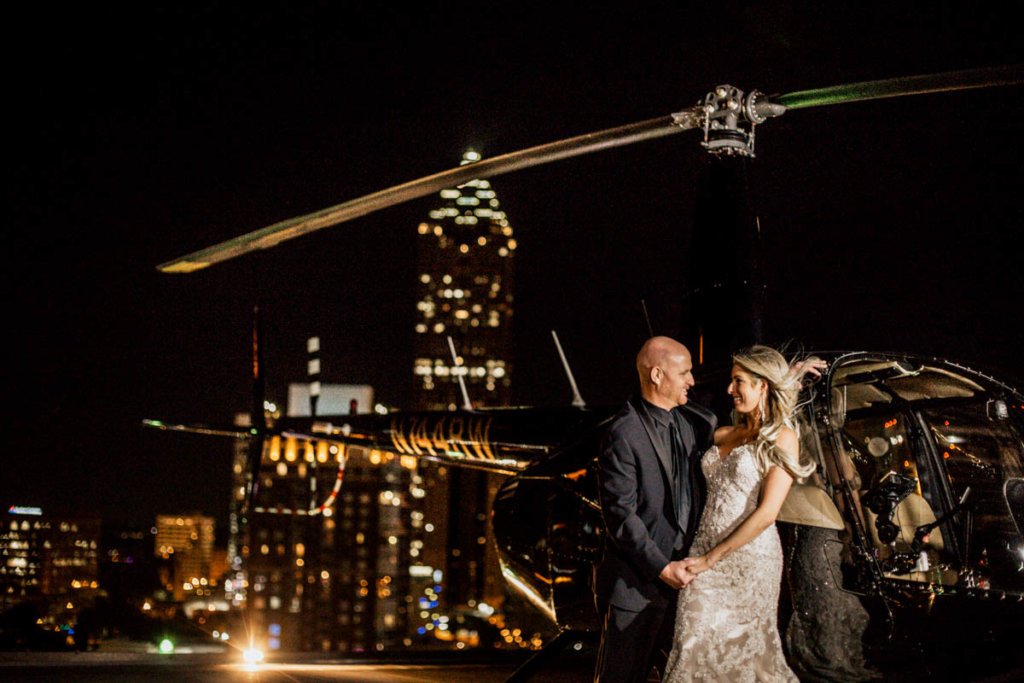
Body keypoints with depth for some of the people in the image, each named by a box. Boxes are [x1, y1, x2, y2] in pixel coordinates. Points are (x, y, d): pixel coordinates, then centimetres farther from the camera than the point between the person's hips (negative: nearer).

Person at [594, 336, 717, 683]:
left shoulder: (689, 422, 6)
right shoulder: (624, 435, -16)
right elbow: (620, 514, -18)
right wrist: (661, 567, -19)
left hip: (678, 577, 7)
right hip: (637, 583, -7)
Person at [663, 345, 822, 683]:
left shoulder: (782, 439, -5)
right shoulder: (723, 435, 12)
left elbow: (766, 513, -13)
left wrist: (711, 558, -12)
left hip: (750, 559, -5)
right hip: (705, 557, 5)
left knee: (749, 653, 3)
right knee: (693, 651, 1)